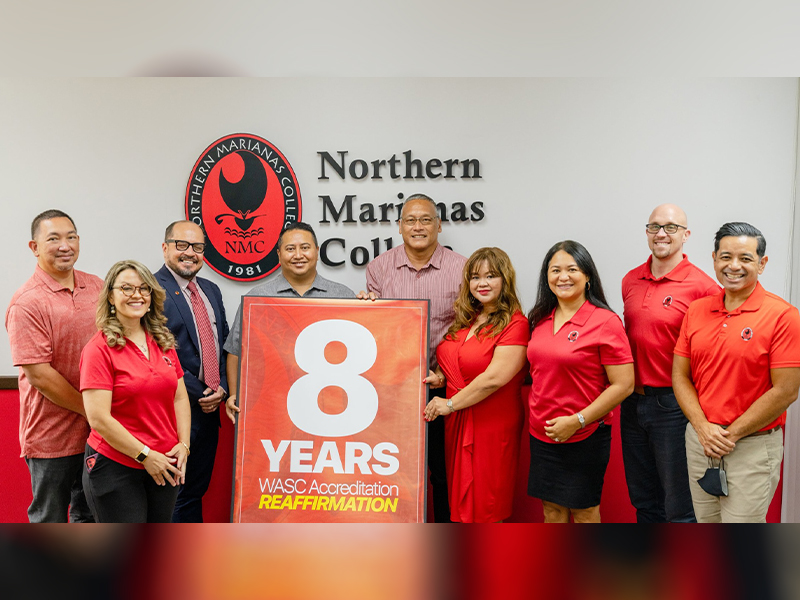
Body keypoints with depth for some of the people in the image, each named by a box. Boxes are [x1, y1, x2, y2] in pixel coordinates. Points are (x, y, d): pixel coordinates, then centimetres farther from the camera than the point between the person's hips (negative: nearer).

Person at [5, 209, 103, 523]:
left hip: (98, 431, 6)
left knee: (90, 514, 20)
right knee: (50, 519, 10)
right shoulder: (26, 303, -15)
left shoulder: (96, 286, 4)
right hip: (51, 435, -6)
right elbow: (39, 375, -18)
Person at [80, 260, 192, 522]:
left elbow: (179, 397, 11)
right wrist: (145, 455, -14)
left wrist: (183, 444, -2)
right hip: (115, 468, -6)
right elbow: (98, 418, -16)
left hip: (164, 465, 6)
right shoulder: (100, 348, -10)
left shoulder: (164, 342, 8)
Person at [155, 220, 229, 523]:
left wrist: (221, 388, 0)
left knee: (196, 489, 16)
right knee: (173, 494, 2)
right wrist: (200, 394, -13)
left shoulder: (211, 290, 15)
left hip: (209, 407, 7)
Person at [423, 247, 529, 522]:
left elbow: (495, 378, -20)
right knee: (461, 503, 15)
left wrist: (450, 404, -13)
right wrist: (439, 377, 1)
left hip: (492, 426, -7)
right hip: (456, 424, 7)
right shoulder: (464, 319, 10)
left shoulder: (514, 323, -12)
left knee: (486, 510, 5)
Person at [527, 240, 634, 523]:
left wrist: (577, 421, -18)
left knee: (584, 510, 10)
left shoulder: (605, 322, -12)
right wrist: (538, 415, 8)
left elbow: (623, 385, -15)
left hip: (585, 436, -5)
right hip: (542, 434, 5)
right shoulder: (541, 320, 6)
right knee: (552, 510, 14)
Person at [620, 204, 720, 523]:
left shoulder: (702, 286, -12)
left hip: (673, 405, -6)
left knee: (679, 507, 6)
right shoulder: (630, 281, 8)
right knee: (642, 498, 19)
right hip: (633, 400, 6)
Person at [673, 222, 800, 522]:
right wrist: (702, 427, -9)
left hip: (753, 445, -5)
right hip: (699, 439, 5)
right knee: (706, 522, 17)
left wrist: (731, 434, -13)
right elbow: (680, 376, 5)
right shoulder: (696, 310, 5)